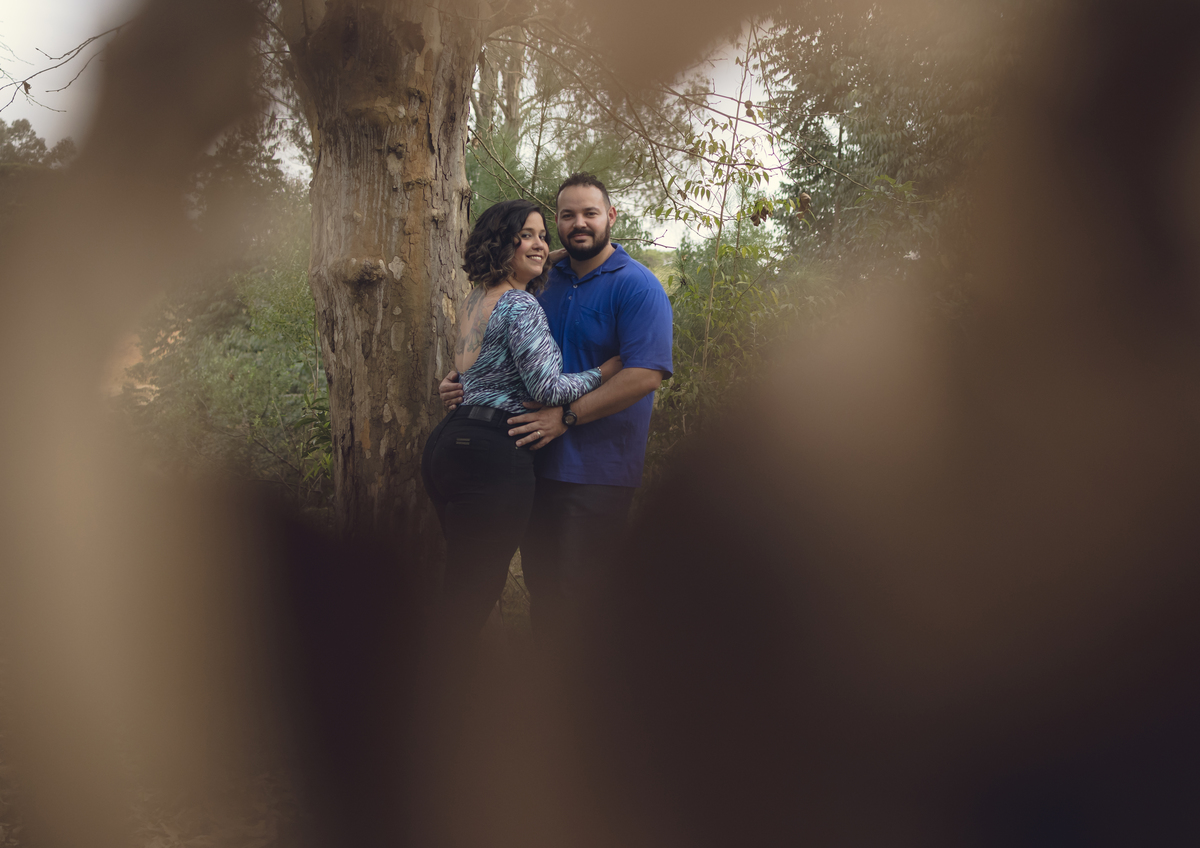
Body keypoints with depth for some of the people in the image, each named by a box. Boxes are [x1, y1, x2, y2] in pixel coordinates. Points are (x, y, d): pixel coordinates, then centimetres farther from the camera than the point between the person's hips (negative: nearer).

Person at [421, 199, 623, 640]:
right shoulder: (521, 305, -12)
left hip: (446, 443, 10)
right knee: (476, 592, -2)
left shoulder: (478, 297, 16)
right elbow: (548, 388, -17)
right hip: (491, 455, -10)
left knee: (458, 582, 19)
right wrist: (603, 372, -1)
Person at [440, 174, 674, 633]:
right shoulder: (548, 281, 13)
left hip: (596, 469, -6)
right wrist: (460, 378, 6)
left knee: (577, 595, -2)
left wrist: (567, 416, -22)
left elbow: (645, 374, -20)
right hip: (538, 458, 6)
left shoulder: (636, 286, -8)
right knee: (538, 583, 14)